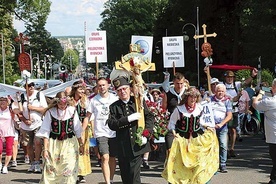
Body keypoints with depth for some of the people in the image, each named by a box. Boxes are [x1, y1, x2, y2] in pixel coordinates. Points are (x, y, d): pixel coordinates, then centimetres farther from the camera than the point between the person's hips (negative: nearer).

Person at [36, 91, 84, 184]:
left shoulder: (72, 110, 0)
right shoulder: (50, 112, -4)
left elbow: (77, 130, 9)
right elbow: (45, 132, -2)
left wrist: (81, 144, 13)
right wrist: (45, 149, -6)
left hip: (70, 144, 1)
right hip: (54, 144, -1)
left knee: (69, 170, -8)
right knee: (50, 170, 0)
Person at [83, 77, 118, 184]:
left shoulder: (114, 98, 3)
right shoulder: (94, 100, 2)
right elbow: (87, 117, 5)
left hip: (113, 132, 2)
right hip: (100, 133, -2)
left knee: (112, 158, 10)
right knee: (105, 158, -14)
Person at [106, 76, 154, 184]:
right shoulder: (114, 107, 6)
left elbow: (150, 117, 7)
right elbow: (111, 124, -5)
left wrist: (146, 133, -7)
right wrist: (128, 119, -16)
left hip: (137, 143, -1)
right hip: (123, 147, 1)